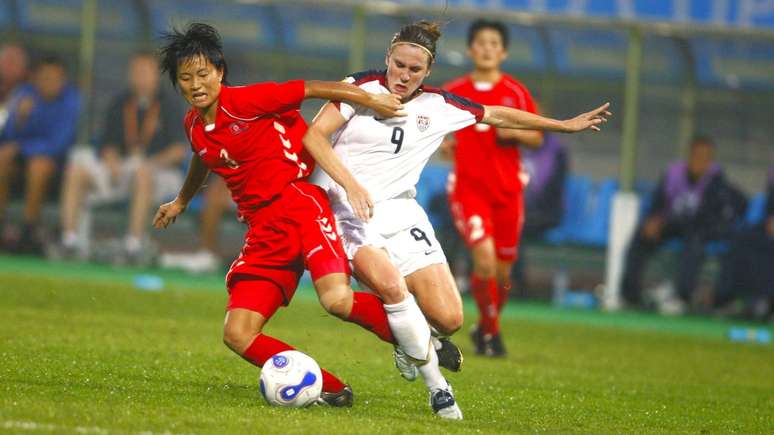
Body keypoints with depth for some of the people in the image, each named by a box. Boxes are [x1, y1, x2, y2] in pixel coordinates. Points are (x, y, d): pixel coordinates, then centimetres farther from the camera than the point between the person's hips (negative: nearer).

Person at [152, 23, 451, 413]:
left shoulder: (247, 101, -10)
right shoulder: (194, 126, 12)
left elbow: (314, 88, -6)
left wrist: (370, 100, -10)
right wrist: (181, 201, 51)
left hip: (300, 204, -7)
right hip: (263, 231, 7)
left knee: (337, 300, -31)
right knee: (237, 335, -9)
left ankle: (415, 338, -4)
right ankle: (329, 390, -1)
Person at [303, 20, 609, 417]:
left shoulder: (438, 106, 6)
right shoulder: (361, 88, -5)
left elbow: (497, 115, 20)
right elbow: (314, 136, -11)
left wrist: (563, 125, 23)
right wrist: (350, 184, -24)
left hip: (399, 210, 4)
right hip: (347, 211, -4)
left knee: (448, 319, -10)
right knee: (390, 283, -33)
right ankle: (435, 384, -16)